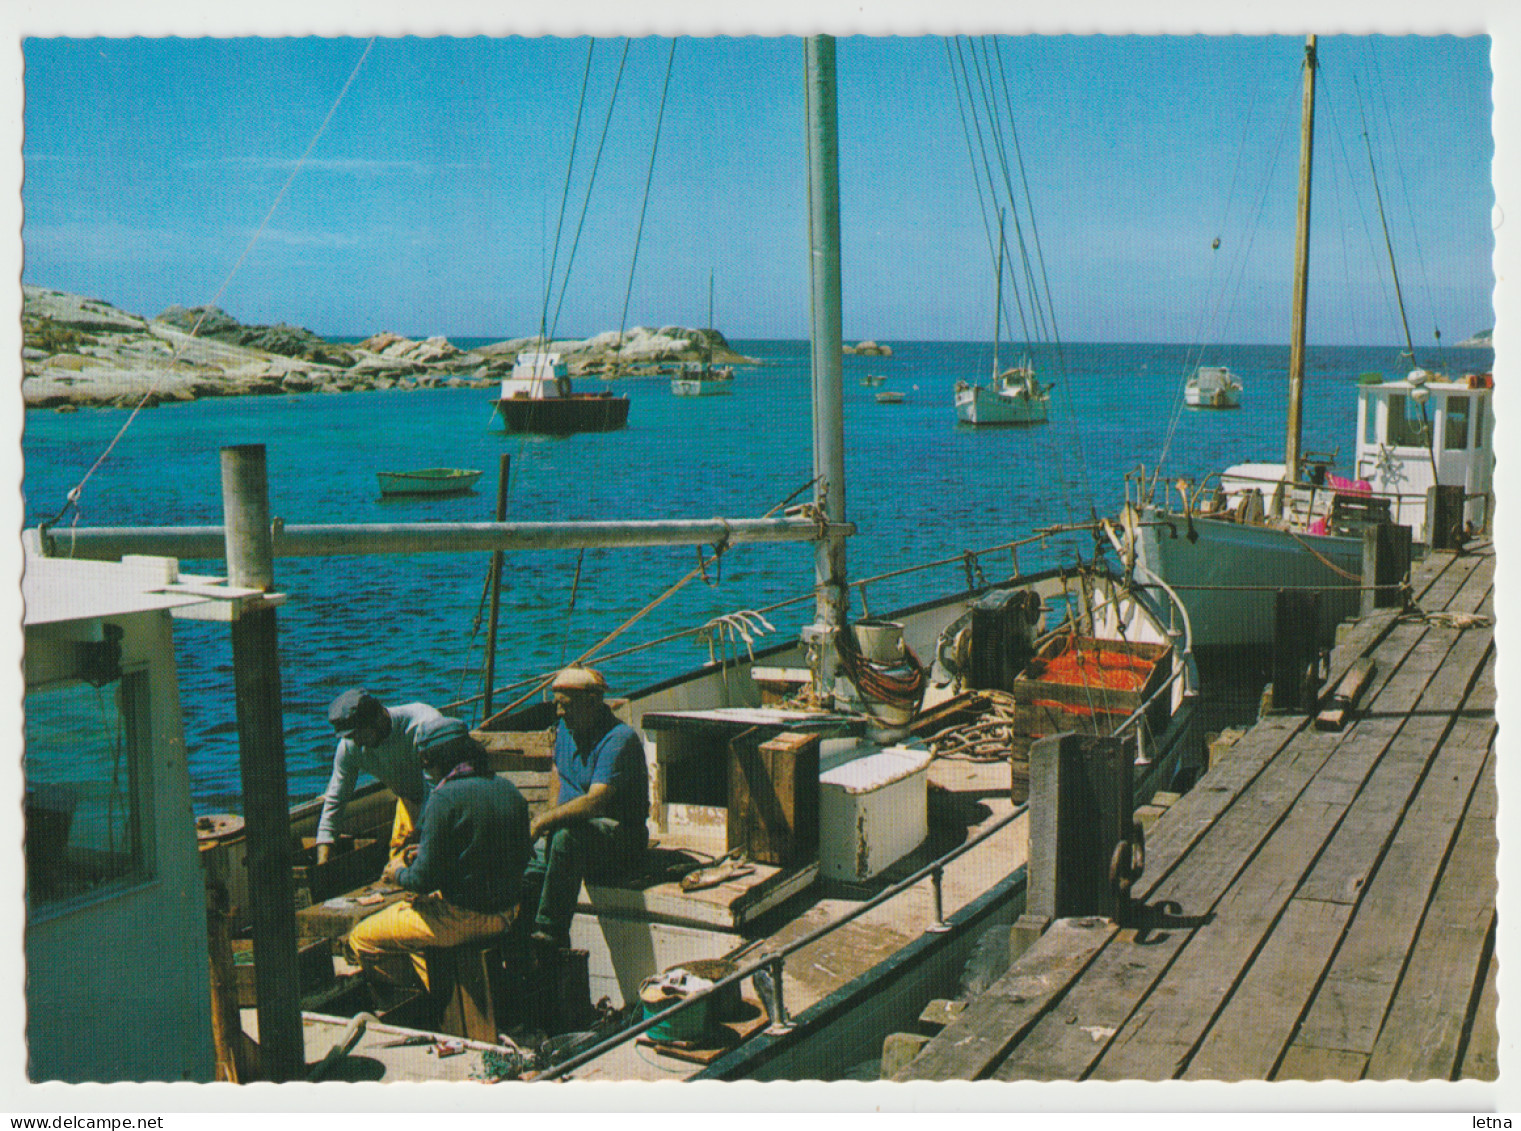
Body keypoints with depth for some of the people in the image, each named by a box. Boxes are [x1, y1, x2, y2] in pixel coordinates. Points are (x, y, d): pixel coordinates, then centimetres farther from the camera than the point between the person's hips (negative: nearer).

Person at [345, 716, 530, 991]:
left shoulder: (446, 798, -19)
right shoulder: (508, 789, 3)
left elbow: (424, 879, -19)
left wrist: (398, 873, 5)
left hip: (462, 917, -8)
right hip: (506, 912, 8)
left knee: (360, 940, 6)